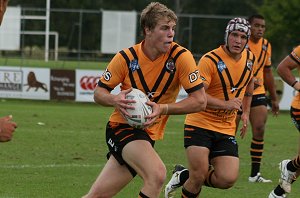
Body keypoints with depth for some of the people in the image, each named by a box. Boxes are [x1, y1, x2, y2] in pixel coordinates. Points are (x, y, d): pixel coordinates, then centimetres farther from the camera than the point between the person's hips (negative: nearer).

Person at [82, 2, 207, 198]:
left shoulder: (181, 57, -11)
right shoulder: (126, 57, -9)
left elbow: (200, 101, -12)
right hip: (121, 128, -2)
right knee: (157, 174, -27)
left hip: (147, 133, 2)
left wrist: (163, 108, -23)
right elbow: (99, 93, 1)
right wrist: (114, 100, -22)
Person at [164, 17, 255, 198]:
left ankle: (184, 176, 16)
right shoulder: (210, 60, -16)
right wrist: (224, 104, -32)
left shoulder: (250, 58, 5)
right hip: (200, 124, -5)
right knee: (199, 177, -17)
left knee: (228, 180, -10)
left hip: (227, 129, 5)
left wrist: (246, 112, 23)